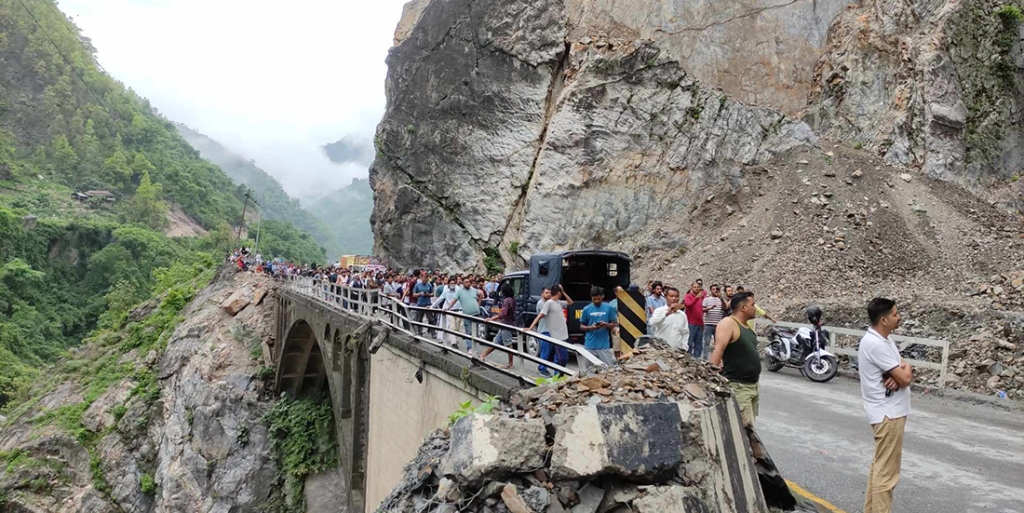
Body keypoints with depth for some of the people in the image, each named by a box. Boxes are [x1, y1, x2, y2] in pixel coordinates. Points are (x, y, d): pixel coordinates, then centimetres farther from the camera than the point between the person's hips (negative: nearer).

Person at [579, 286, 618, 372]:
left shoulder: (609, 308, 2)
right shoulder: (586, 309, 3)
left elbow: (614, 324, 6)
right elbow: (581, 326, 8)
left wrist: (606, 325, -15)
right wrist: (591, 327, -12)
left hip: (604, 345, -1)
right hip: (589, 345, 1)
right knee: (587, 369, 5)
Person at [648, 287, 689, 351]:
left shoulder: (682, 314, 11)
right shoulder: (659, 311, -2)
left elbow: (685, 333, 14)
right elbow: (653, 323, -23)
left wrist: (684, 348, 4)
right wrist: (667, 313, -31)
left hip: (678, 350, 4)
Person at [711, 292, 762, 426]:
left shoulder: (747, 326, 14)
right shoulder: (728, 323, -15)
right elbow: (718, 349, -25)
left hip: (753, 385, 10)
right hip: (737, 386, -10)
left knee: (748, 425, 15)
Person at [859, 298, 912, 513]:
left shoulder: (884, 339, 10)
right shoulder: (876, 344, -22)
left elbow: (903, 373, 9)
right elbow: (905, 378, -22)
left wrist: (898, 375, -14)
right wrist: (905, 368, 0)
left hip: (889, 411, 10)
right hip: (888, 413, -10)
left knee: (879, 466, 18)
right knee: (886, 471, -4)